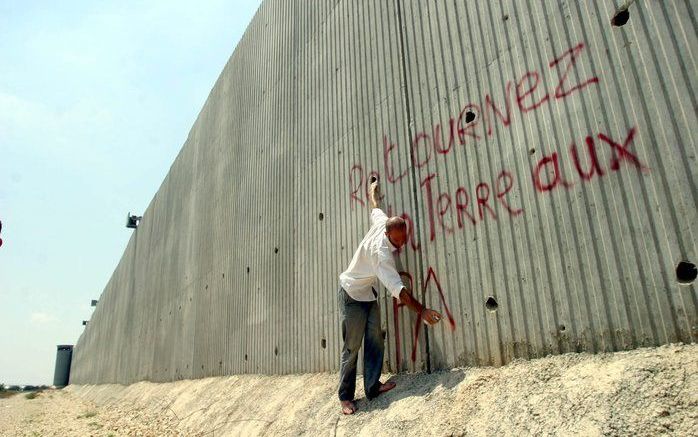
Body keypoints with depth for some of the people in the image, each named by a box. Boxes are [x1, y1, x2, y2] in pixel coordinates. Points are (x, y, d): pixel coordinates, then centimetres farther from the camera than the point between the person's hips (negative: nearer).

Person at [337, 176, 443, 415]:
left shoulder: (382, 222, -14)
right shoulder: (381, 252, -35)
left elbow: (375, 208, 9)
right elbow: (397, 288, -38)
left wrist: (373, 192, 30)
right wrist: (422, 310, -38)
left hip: (368, 293, 9)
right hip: (352, 295, -9)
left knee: (375, 340, 5)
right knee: (352, 346, -5)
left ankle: (372, 386, 11)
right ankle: (345, 397, 5)